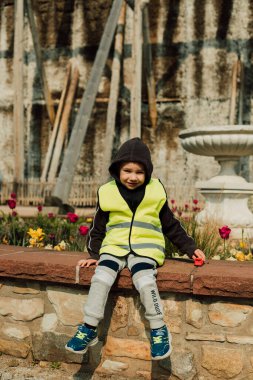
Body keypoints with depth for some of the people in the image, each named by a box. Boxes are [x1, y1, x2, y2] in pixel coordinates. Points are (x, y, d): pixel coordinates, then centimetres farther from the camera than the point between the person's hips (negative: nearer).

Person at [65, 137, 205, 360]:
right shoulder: (108, 193, 5)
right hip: (115, 246, 2)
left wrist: (190, 247, 10)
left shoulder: (155, 192, 6)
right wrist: (94, 254, 4)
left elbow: (171, 226, 15)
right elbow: (98, 228, 15)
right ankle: (89, 329, -10)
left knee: (145, 281, -29)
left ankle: (159, 330, -10)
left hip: (146, 247, -1)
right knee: (101, 277, -25)